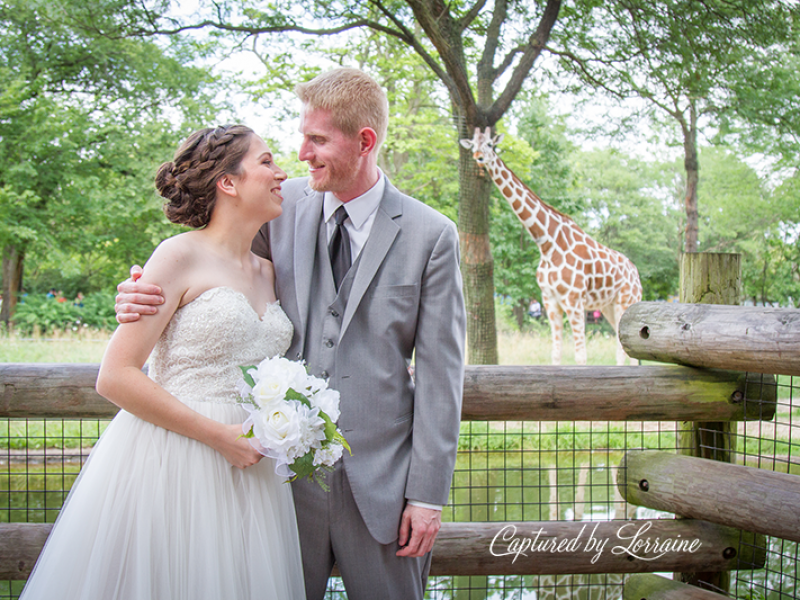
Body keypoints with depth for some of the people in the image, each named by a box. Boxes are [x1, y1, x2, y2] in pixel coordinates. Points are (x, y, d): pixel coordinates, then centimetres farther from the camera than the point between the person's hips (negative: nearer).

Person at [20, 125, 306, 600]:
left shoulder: (267, 272, 13)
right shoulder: (181, 256, -8)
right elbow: (116, 377, -13)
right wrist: (218, 435, -15)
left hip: (248, 468, 6)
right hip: (171, 466, -6)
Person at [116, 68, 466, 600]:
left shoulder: (430, 236, -5)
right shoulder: (284, 206, 2)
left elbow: (440, 374, -5)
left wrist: (427, 494, -8)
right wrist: (144, 295, -10)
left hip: (381, 479, -2)